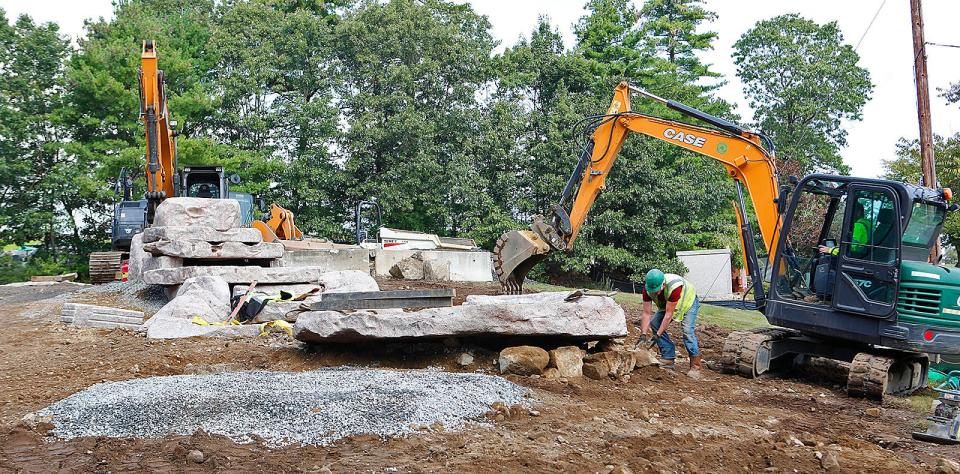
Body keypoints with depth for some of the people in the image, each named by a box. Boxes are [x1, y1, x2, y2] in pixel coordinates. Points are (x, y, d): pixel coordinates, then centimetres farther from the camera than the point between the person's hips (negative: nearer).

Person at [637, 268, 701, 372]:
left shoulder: (674, 286, -44)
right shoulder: (647, 288, -27)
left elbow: (669, 314, -39)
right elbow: (646, 314, -23)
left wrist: (657, 335, -38)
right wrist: (643, 335, -32)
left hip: (689, 301, -6)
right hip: (667, 304, 6)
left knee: (687, 330, -24)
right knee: (655, 323, -11)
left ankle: (695, 365, -15)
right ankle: (669, 359, -6)